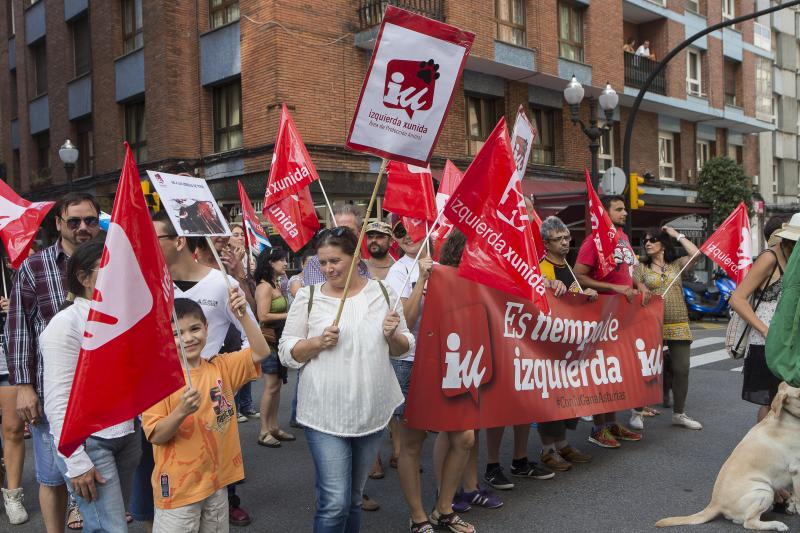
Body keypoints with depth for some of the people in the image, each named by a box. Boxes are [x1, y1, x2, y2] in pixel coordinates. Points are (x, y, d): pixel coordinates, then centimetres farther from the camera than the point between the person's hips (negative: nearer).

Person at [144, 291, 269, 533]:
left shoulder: (221, 367, 2)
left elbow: (260, 352, -5)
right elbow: (156, 436, -12)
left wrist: (242, 315, -15)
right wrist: (181, 411, -30)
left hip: (217, 481, 4)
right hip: (178, 487, -4)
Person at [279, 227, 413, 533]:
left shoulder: (382, 292, 3)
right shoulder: (308, 296, -3)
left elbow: (404, 348, 9)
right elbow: (286, 352, -1)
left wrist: (392, 336, -12)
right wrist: (318, 342, -18)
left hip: (373, 411, 3)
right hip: (325, 414, -3)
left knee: (354, 497, 18)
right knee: (335, 502, -7)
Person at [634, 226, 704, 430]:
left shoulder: (677, 265, 10)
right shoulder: (641, 268, 6)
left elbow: (696, 253, -7)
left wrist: (677, 235, 1)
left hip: (679, 325, 2)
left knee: (681, 370, 5)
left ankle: (679, 413, 19)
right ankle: (639, 411, 13)